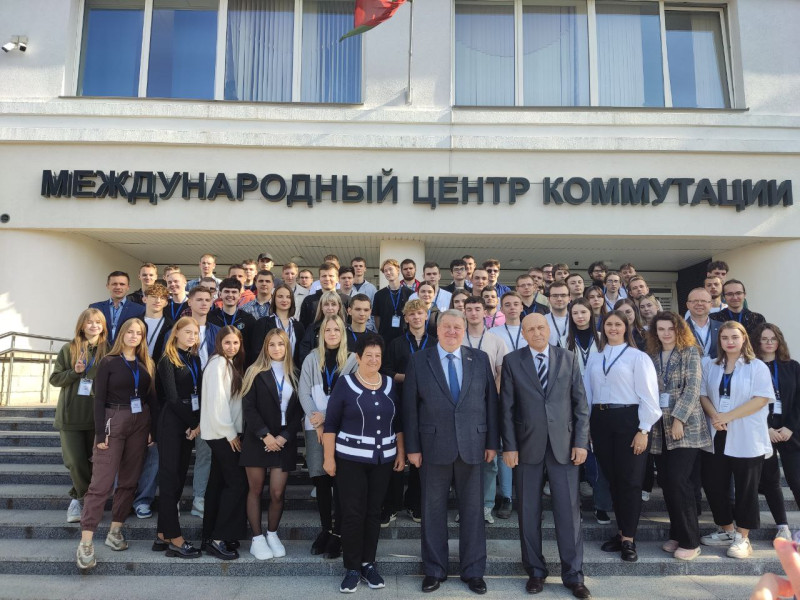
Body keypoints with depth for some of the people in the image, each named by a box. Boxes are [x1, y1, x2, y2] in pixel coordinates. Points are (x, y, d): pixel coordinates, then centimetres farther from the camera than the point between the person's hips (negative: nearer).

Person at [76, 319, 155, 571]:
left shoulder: (146, 364, 9)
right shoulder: (109, 362, -3)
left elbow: (150, 398, 10)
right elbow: (99, 399, -6)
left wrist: (152, 428, 4)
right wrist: (100, 433, -12)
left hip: (140, 423, 5)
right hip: (114, 421, -5)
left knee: (129, 481, 8)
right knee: (101, 483, -7)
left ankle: (115, 531, 20)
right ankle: (86, 542, -4)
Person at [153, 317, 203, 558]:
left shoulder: (194, 359, 12)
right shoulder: (167, 361, -7)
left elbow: (198, 393, 11)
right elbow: (172, 397, -11)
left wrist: (198, 423, 1)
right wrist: (192, 423, -7)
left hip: (189, 425, 7)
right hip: (172, 423, -7)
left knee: (179, 477, 8)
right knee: (170, 477, -4)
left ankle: (163, 535, 16)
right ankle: (175, 539, -2)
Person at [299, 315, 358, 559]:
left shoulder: (352, 360, 2)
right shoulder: (312, 359, 10)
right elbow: (304, 392, 3)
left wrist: (327, 417, -11)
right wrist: (317, 422, -8)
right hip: (316, 426, 3)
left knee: (339, 479, -5)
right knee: (320, 479, 7)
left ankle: (337, 534, 6)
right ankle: (325, 529, 21)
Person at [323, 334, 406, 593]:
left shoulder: (390, 385, 5)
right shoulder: (345, 384, -6)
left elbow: (398, 422, 11)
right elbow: (330, 423, -6)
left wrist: (401, 452, 6)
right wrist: (329, 457, -9)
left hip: (383, 460, 3)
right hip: (350, 459, -3)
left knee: (374, 512, 10)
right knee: (352, 514, 1)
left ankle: (368, 563, 23)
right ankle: (352, 568, 14)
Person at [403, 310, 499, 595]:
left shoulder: (480, 359, 4)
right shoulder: (419, 360, -1)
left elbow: (491, 401, 5)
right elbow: (410, 406, -2)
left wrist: (492, 442, 2)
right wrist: (412, 447, -5)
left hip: (472, 445, 1)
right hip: (433, 446, -1)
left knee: (472, 510, 10)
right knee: (433, 510, 10)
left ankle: (473, 571, 26)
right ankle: (434, 570, 26)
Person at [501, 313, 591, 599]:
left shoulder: (568, 358, 5)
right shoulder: (512, 361, 1)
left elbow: (580, 403, 4)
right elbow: (507, 407, 0)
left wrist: (581, 442, -3)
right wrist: (509, 446, -5)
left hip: (563, 444, 0)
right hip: (527, 445, 0)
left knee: (569, 511, 4)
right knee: (529, 512, 9)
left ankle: (573, 575, 18)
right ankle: (535, 571, 24)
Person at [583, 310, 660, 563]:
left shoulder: (638, 357, -2)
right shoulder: (594, 359, 13)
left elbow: (648, 396, -5)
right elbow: (587, 393, 12)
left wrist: (643, 430, -10)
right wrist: (586, 426, 7)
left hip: (628, 420, -4)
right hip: (601, 421, 5)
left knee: (629, 480, 0)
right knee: (612, 478, 11)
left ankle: (628, 539, 12)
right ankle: (621, 532, 24)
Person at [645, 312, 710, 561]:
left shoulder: (690, 352, 0)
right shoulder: (652, 356, 12)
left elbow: (693, 387, -9)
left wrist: (679, 418, -16)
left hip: (685, 428, -4)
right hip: (660, 429, 5)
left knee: (678, 482, -9)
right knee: (667, 482, 6)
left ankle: (690, 541, 5)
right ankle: (676, 535, 20)